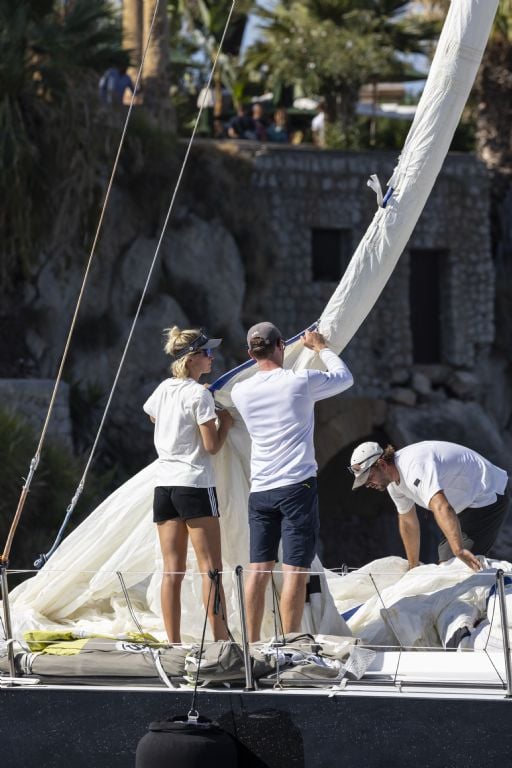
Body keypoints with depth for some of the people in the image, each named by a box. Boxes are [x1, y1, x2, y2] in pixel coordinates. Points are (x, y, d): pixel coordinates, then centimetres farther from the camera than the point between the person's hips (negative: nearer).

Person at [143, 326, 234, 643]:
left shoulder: (163, 390, 10)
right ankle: (221, 640, -8)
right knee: (210, 568, -5)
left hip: (164, 484, 7)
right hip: (195, 485, -7)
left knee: (173, 570, 4)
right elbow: (212, 445, -12)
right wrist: (225, 422, 6)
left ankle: (174, 643, 2)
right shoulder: (199, 394, -10)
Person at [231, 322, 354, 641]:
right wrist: (321, 347, 27)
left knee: (259, 569, 7)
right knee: (296, 570, -5)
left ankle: (252, 644, 9)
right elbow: (344, 377, 11)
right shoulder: (301, 381, -6)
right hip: (297, 484, -5)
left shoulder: (241, 391, 5)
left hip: (260, 490, 5)